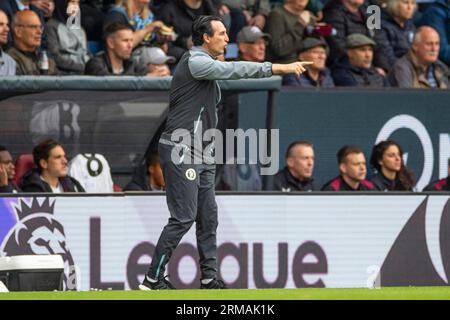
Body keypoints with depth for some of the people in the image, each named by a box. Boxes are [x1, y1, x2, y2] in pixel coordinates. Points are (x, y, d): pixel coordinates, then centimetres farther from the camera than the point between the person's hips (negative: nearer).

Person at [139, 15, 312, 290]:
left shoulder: (207, 65, 18)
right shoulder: (195, 62, -15)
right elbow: (236, 70, -24)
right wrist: (280, 68, -28)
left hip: (203, 153, 10)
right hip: (181, 152, -10)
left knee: (208, 217, 8)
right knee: (184, 217, -11)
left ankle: (209, 278, 12)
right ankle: (153, 279, -6)